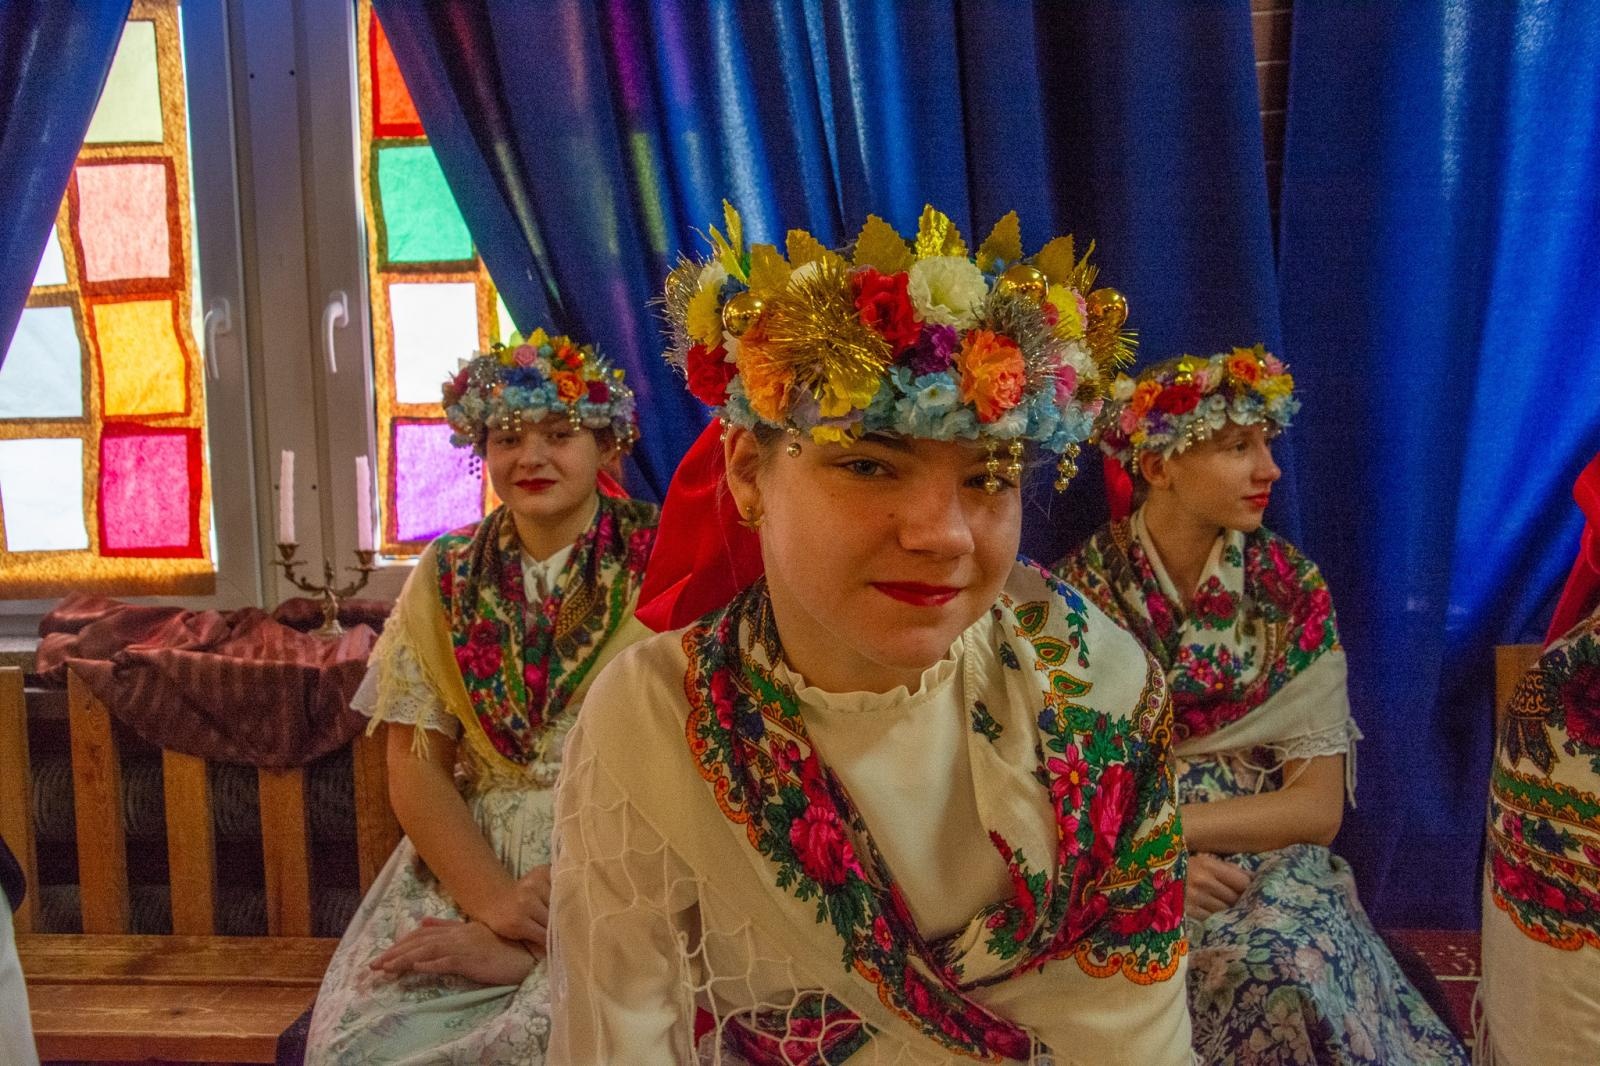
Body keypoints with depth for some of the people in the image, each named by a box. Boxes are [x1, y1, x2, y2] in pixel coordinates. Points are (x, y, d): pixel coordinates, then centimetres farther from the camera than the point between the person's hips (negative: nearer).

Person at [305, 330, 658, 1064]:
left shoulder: (658, 564, -5)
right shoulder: (446, 577, 6)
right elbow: (416, 768, 3)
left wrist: (528, 944, -16)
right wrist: (494, 900, -14)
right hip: (468, 856, 3)